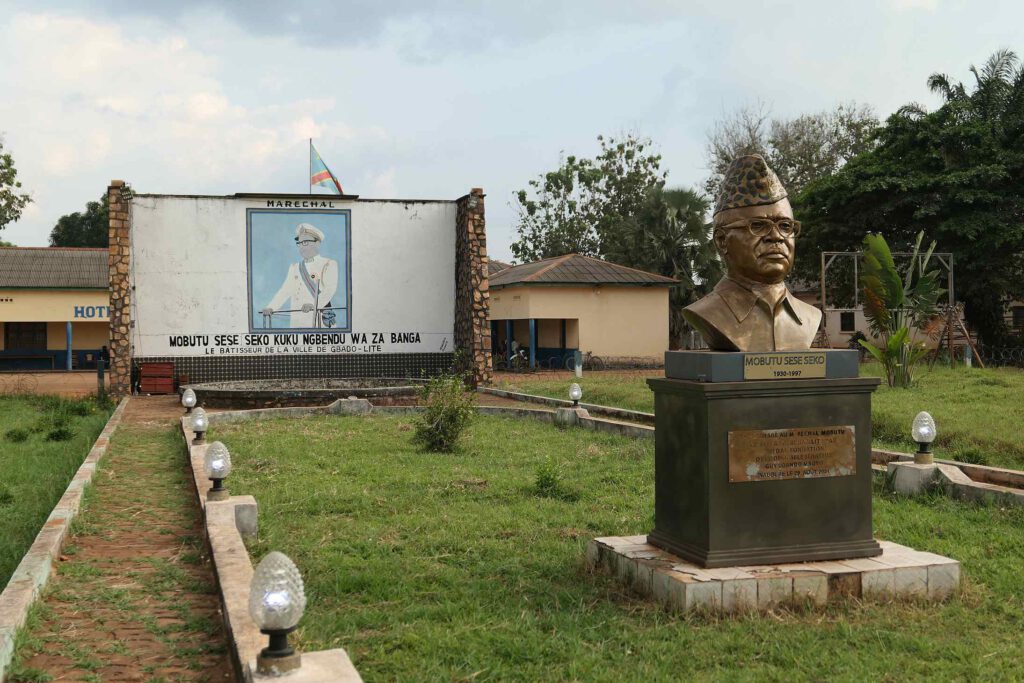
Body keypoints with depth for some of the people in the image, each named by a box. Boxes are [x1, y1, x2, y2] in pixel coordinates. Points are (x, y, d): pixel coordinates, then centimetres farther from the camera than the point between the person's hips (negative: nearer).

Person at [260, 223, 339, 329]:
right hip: (297, 323, 5)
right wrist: (270, 308, -6)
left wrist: (314, 305, -29)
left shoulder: (329, 265, 5)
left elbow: (330, 289, -11)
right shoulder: (294, 268, 23)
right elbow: (285, 291, 12)